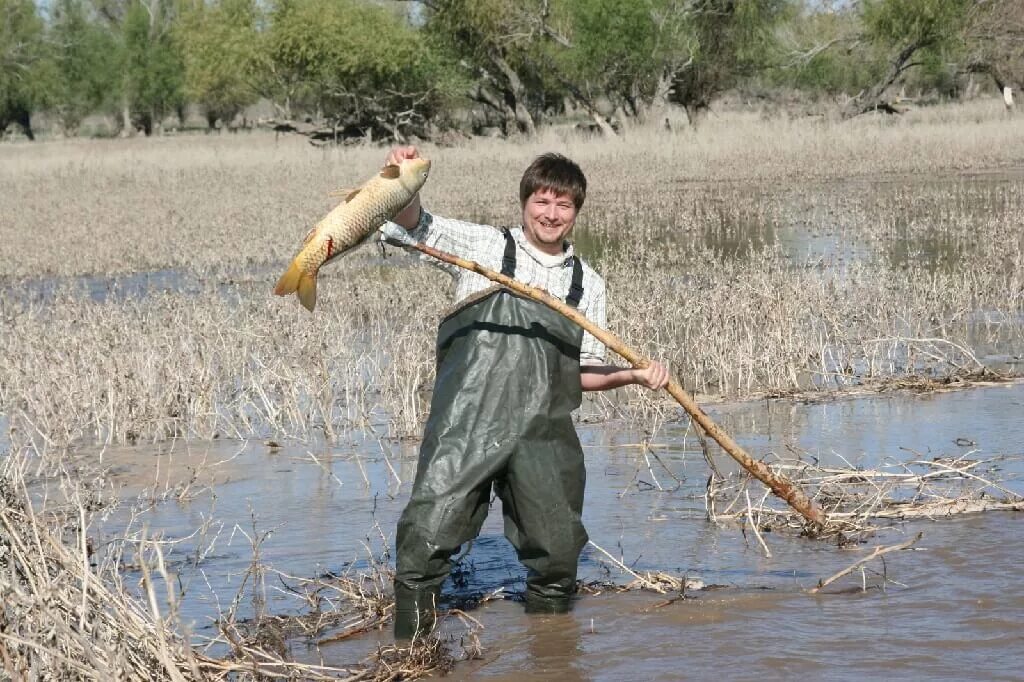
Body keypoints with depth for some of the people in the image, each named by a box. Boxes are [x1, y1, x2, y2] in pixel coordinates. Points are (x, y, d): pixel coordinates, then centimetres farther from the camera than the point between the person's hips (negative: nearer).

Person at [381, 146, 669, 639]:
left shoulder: (587, 284, 17)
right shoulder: (485, 247, 8)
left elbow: (583, 372, 18)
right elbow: (413, 222, 1)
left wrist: (634, 374, 1)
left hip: (543, 433, 3)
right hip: (468, 424, -3)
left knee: (556, 553, 9)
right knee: (427, 543, -11)